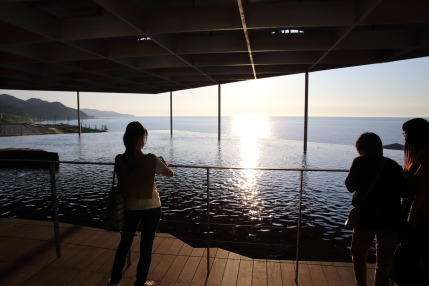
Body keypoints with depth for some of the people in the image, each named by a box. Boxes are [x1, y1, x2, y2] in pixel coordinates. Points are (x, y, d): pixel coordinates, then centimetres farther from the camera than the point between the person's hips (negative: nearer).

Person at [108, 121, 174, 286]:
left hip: (130, 207, 4)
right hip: (151, 207, -3)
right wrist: (163, 162, 15)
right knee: (146, 245, 12)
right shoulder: (151, 160, -19)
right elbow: (170, 174, -3)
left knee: (124, 243, 21)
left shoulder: (119, 160, -10)